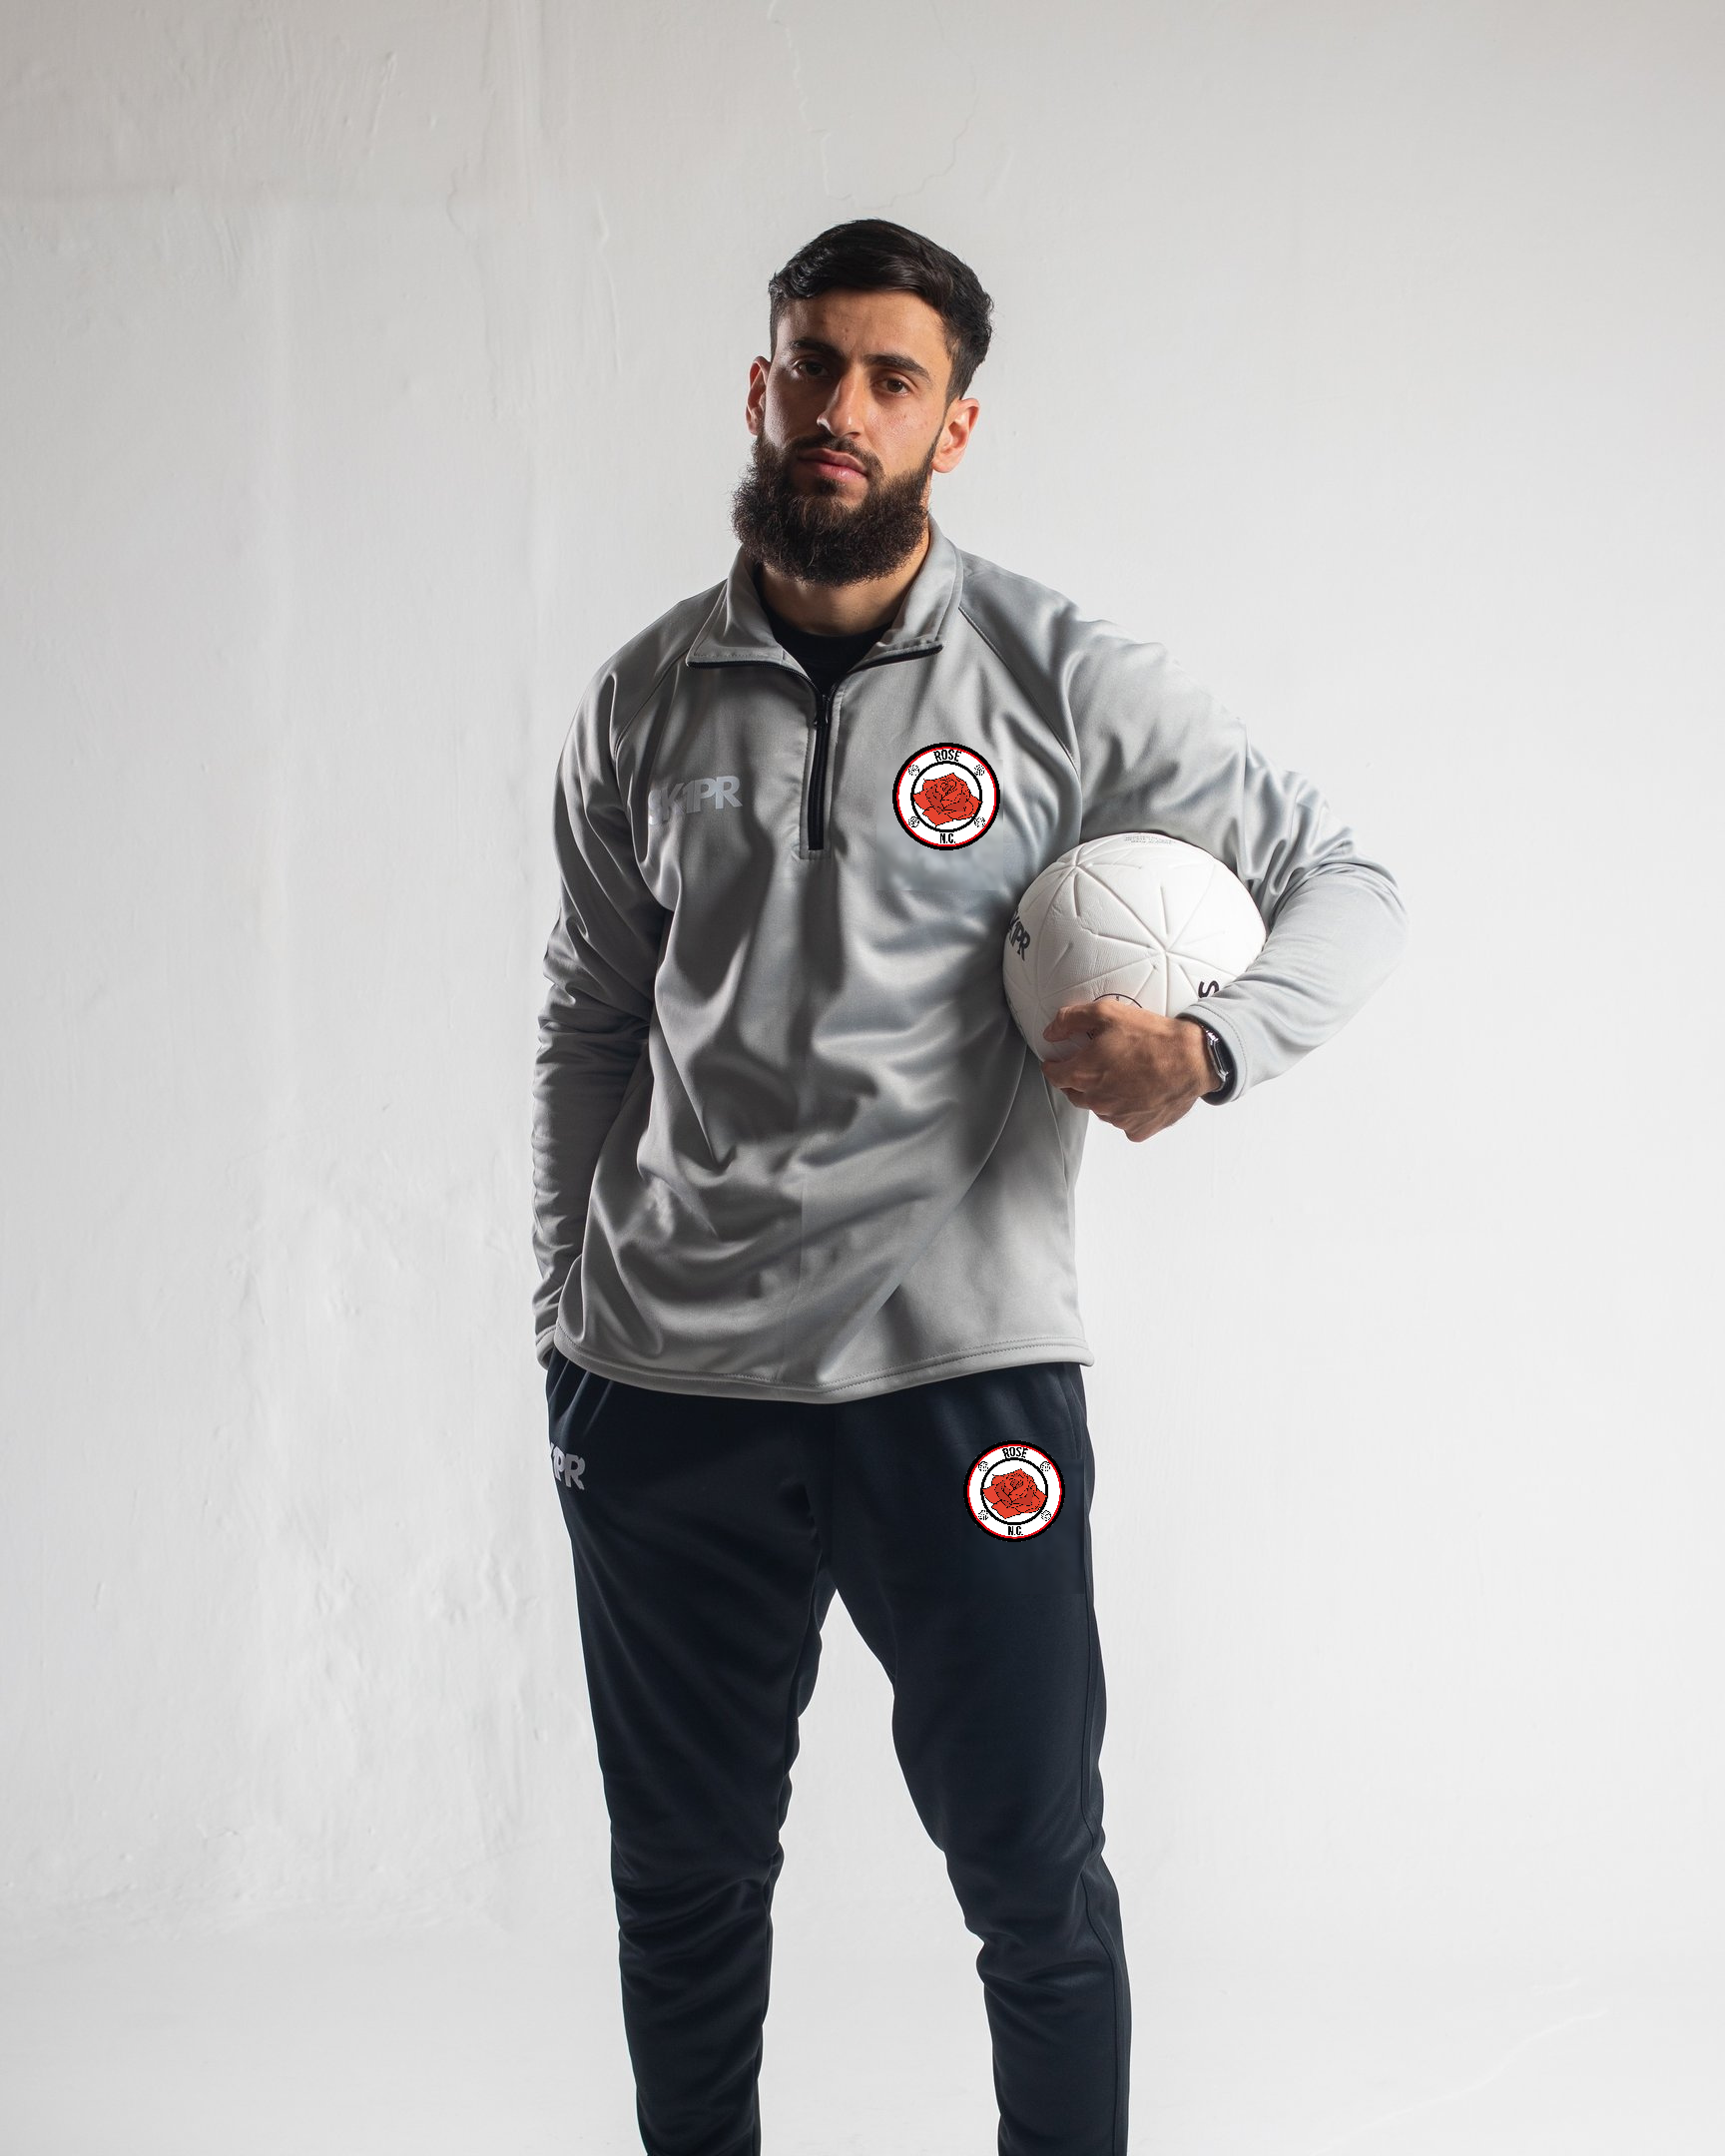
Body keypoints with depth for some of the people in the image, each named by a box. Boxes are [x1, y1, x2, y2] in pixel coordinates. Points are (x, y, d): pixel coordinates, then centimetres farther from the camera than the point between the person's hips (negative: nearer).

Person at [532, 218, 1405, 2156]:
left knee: (1036, 1883, 6)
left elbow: (1344, 890, 3)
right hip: (666, 1388, 3)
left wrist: (1207, 1045, -17)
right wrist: (566, 1324, 13)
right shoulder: (647, 698, 7)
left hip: (959, 1370, -3)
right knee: (683, 1875, 15)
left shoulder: (1065, 683, -2)